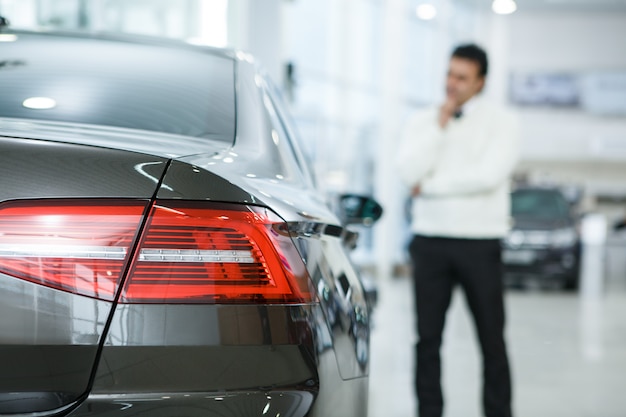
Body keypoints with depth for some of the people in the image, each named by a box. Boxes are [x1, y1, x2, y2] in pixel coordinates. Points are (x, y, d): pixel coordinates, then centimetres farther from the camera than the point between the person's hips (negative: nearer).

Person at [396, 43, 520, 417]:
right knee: (428, 338, 5)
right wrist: (440, 124, -8)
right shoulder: (422, 122, 9)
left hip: (480, 242, -2)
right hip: (430, 239, 3)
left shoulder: (503, 122, 0)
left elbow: (489, 175, -15)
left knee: (492, 339, 3)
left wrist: (430, 186, -7)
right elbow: (410, 172, -6)